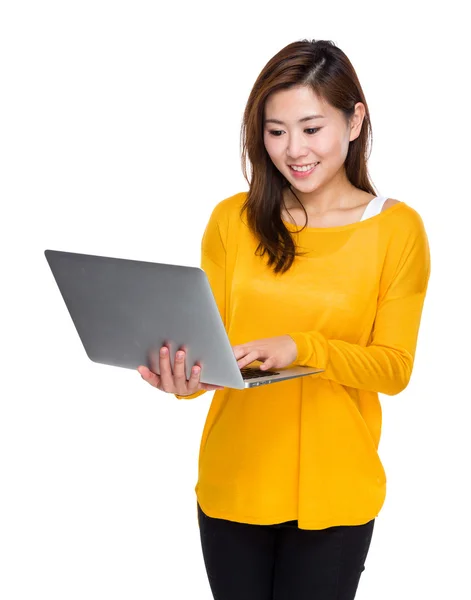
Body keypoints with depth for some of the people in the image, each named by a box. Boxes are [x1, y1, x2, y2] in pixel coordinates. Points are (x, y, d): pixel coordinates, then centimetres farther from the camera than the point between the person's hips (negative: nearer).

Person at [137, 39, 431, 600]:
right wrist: (187, 379, -23)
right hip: (234, 482, 2)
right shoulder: (233, 220, 1)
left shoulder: (396, 229, -5)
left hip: (333, 490, -2)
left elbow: (394, 366, -7)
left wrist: (300, 348, -24)